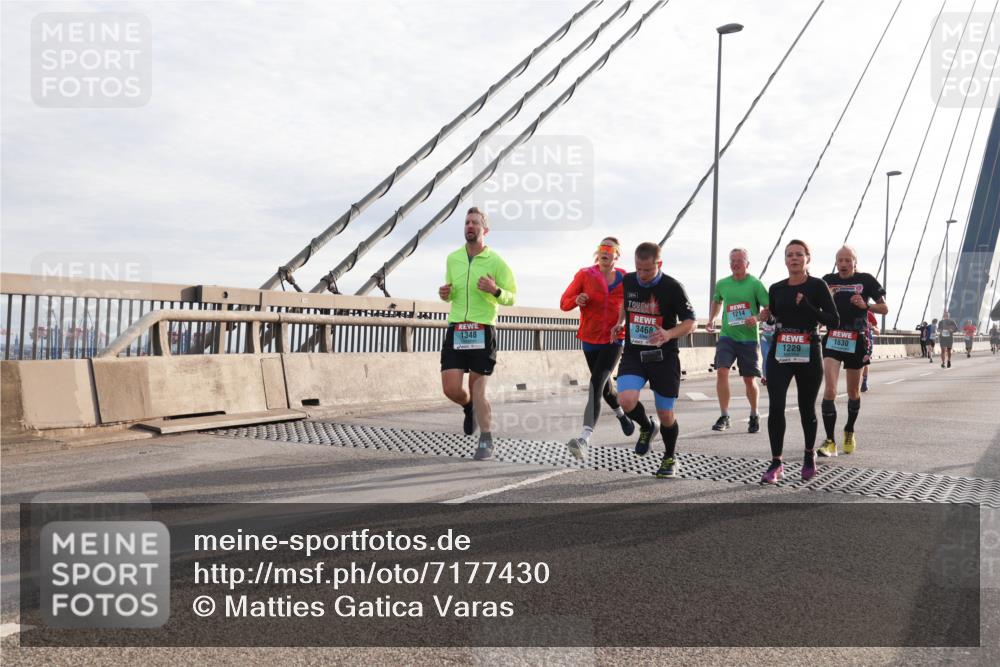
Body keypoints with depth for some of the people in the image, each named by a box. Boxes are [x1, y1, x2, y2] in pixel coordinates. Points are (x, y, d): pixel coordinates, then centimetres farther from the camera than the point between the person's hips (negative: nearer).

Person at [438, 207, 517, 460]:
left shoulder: (496, 262, -2)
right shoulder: (452, 258, 10)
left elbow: (511, 297, 2)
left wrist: (495, 290, -19)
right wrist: (445, 294, 0)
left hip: (482, 330, -3)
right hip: (455, 329, 3)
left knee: (477, 388, -2)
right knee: (450, 388, -3)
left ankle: (486, 439, 16)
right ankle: (470, 407, 32)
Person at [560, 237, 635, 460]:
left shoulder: (625, 279, 1)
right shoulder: (585, 275, 0)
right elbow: (564, 302, 1)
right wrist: (576, 300, -21)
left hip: (614, 340, -2)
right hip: (590, 340, 2)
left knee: (596, 385, -21)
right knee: (604, 386, 18)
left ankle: (584, 439, -31)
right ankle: (621, 414, 51)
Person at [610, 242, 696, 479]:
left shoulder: (672, 287, -12)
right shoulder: (628, 281, 0)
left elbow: (690, 322, -8)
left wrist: (669, 334, -26)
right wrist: (620, 323, 6)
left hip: (664, 358, -3)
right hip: (633, 355, 3)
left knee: (666, 415, 3)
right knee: (626, 400, -22)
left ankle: (669, 459, 31)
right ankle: (646, 427, 13)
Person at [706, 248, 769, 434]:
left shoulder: (755, 284, -6)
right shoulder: (722, 284, 5)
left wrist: (757, 318, -26)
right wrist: (711, 319, 13)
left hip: (748, 338, -2)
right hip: (727, 336, 2)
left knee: (749, 380, 7)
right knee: (721, 371, -16)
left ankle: (754, 416, 29)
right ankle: (724, 417, -9)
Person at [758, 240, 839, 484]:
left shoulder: (817, 286, -3)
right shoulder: (776, 289, 8)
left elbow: (833, 321, -9)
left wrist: (807, 306, -20)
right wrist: (767, 317, 0)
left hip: (808, 354, -2)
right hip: (779, 354, 2)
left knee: (807, 408, 9)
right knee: (776, 406, -10)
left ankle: (810, 456, 33)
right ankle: (776, 464, -5)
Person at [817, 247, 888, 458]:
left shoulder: (866, 280, 1)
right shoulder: (828, 280, 6)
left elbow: (884, 308, 4)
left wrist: (865, 305, -14)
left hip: (857, 340, 0)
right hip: (833, 339, 0)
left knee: (853, 392, 13)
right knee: (829, 391, -13)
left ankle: (849, 432, 36)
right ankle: (830, 441, -10)